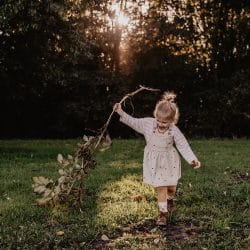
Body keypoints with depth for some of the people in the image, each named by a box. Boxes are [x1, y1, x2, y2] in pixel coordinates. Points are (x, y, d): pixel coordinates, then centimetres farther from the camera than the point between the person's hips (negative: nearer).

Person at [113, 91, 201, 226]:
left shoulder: (174, 131, -19)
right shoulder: (147, 123, -16)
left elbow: (183, 145, -16)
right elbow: (133, 122, -3)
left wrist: (193, 159, -27)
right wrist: (121, 113, -11)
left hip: (169, 162, 0)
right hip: (154, 162, 0)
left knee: (171, 186, 14)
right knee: (160, 188, 0)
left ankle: (170, 200, 50)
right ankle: (163, 212, 16)